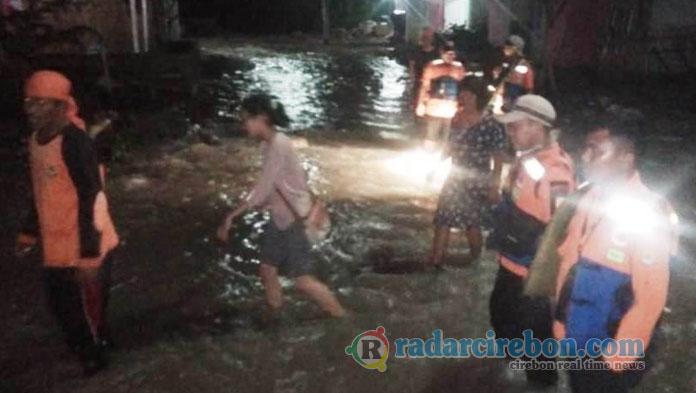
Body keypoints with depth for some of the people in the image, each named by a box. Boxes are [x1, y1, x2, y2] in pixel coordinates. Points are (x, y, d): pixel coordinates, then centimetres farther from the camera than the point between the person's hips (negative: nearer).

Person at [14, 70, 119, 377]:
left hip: (85, 247, -9)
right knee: (62, 304, 23)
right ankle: (88, 352, 45)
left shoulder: (74, 141, -23)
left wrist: (89, 253, -24)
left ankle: (96, 357, 31)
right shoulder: (36, 139, 4)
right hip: (57, 246, 9)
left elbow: (91, 197, -24)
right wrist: (30, 232, 23)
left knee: (87, 308, 8)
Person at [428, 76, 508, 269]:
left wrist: (494, 187, -14)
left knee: (472, 224, 7)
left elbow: (498, 160, -13)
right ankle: (435, 262, 10)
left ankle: (475, 263, 30)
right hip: (455, 178, 5)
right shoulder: (458, 117, 0)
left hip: (477, 182, -5)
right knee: (442, 220, 3)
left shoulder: (491, 125, -17)